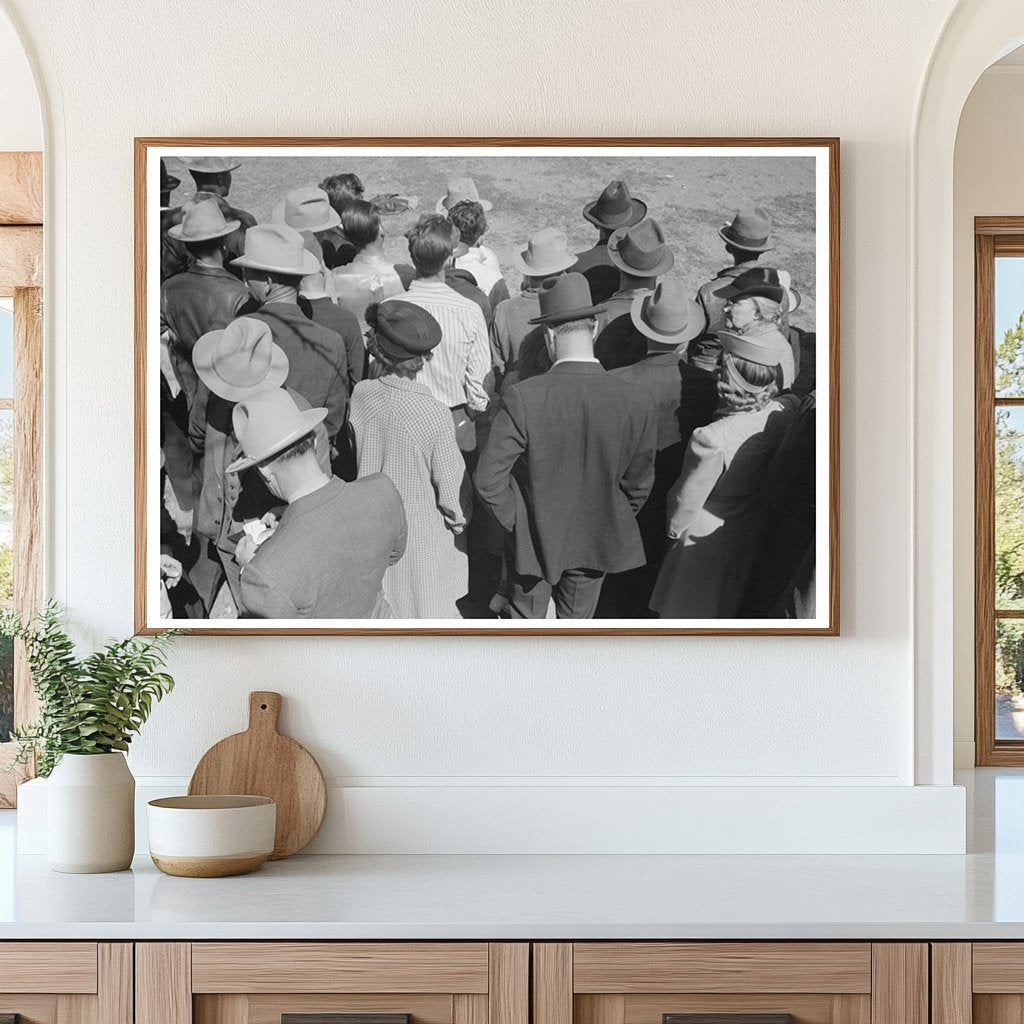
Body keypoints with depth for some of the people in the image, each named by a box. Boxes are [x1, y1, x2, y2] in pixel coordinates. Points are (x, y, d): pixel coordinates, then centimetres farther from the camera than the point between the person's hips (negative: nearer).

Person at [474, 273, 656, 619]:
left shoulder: (522, 399, -25)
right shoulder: (634, 405, -19)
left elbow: (488, 480, -21)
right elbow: (638, 486, -7)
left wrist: (516, 519, -4)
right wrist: (608, 523, 10)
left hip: (534, 539, -2)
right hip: (596, 544, 2)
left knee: (526, 618, 21)